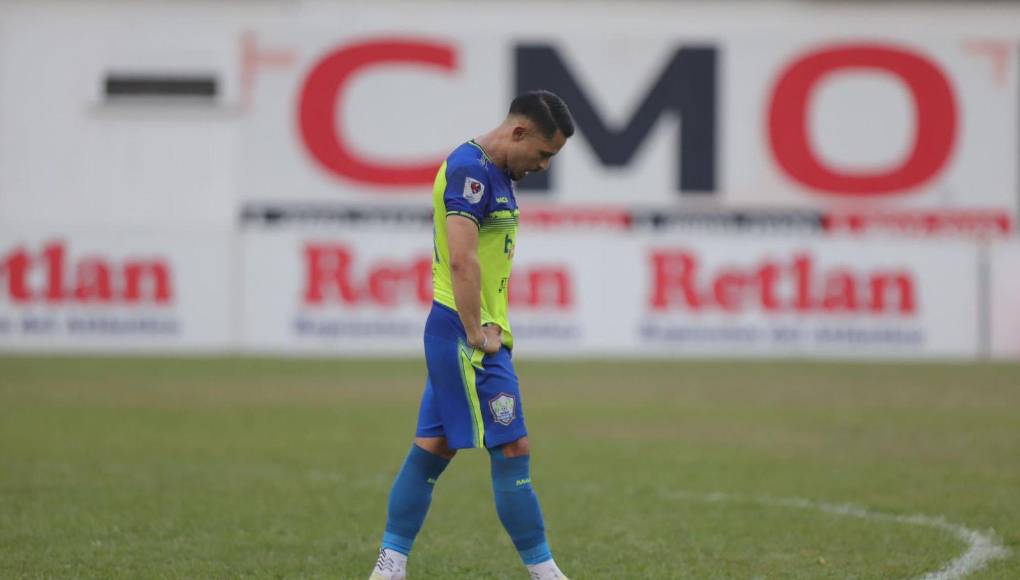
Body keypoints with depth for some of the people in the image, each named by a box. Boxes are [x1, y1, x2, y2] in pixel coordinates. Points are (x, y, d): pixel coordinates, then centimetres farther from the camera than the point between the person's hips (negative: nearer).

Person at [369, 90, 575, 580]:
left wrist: (491, 326, 10)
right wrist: (478, 335, -21)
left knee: (432, 449, 10)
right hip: (466, 336, -10)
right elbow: (462, 259, -25)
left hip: (480, 332, 10)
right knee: (511, 451, -7)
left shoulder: (493, 172, 16)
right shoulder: (470, 169, -16)